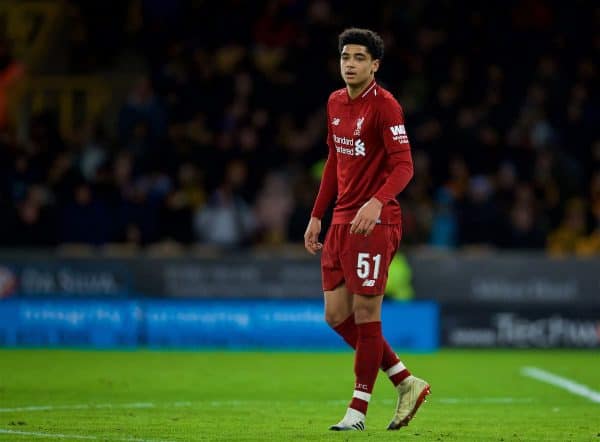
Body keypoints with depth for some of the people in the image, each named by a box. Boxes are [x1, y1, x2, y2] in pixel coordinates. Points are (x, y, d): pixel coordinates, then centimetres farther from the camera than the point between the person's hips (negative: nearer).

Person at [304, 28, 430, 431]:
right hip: (341, 222, 8)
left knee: (365, 314, -5)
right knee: (336, 315, 7)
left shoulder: (384, 105, -11)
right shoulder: (335, 103, 13)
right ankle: (407, 383, 18)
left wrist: (377, 202, -34)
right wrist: (317, 216, 20)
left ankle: (358, 411, 4)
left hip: (374, 223, -8)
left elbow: (403, 165, -18)